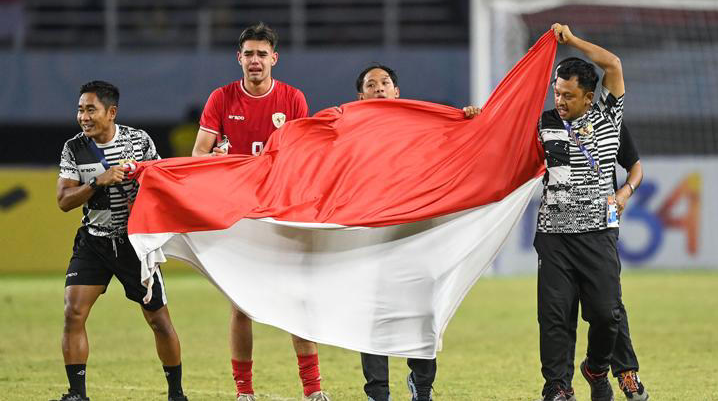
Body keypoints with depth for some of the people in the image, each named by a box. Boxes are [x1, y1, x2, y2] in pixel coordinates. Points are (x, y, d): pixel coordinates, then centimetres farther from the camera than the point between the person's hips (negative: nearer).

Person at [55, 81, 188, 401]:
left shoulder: (140, 141, -6)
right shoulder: (74, 149, -2)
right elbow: (64, 200, -7)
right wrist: (98, 183, -22)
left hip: (135, 239, -1)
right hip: (93, 240, 1)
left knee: (159, 319, 1)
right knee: (73, 312, -13)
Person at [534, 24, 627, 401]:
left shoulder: (607, 117, 5)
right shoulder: (544, 123, 11)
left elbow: (613, 65, -3)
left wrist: (571, 39, 3)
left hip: (597, 232, -2)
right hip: (554, 233, 2)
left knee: (606, 311, -5)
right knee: (554, 314, -4)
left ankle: (597, 368, 21)